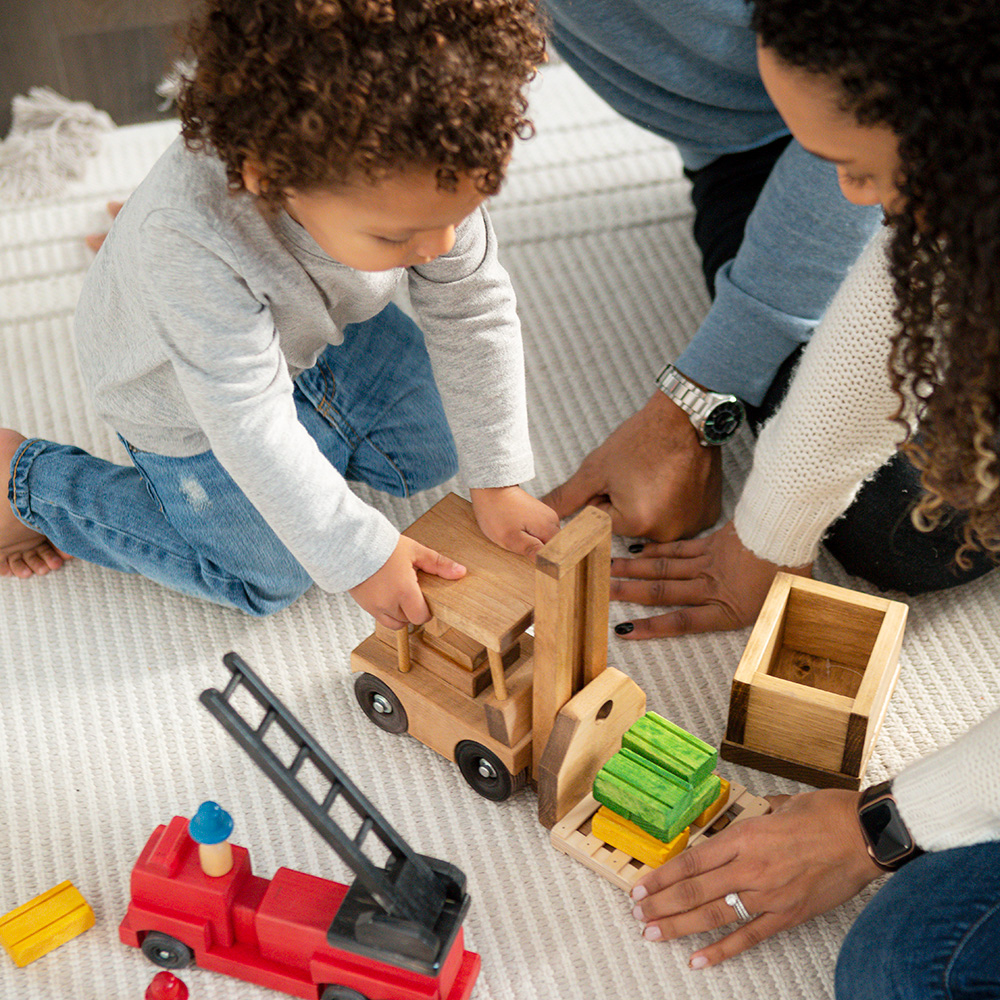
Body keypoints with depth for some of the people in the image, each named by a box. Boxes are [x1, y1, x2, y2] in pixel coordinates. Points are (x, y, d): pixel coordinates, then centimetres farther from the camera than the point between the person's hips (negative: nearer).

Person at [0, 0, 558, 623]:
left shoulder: (430, 172, -33)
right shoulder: (194, 235, -47)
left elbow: (477, 315, -20)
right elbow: (249, 425, -39)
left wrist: (500, 485, -15)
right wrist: (357, 554, -34)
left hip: (317, 330, 5)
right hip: (186, 396, -5)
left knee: (436, 452, 15)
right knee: (271, 578, 4)